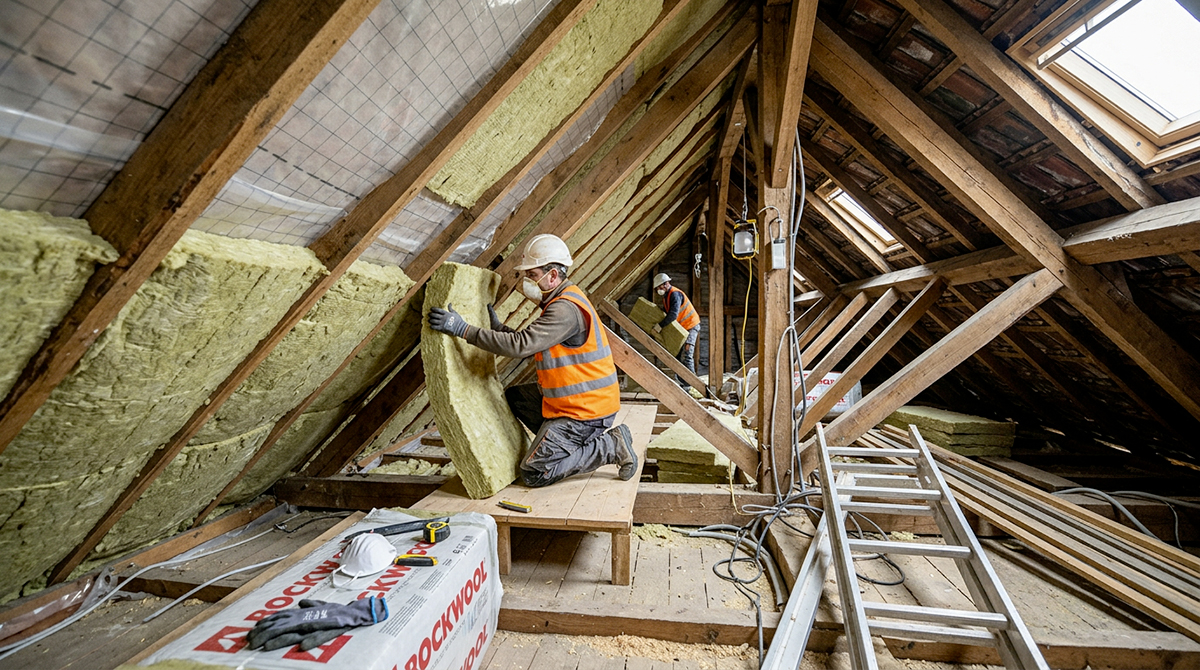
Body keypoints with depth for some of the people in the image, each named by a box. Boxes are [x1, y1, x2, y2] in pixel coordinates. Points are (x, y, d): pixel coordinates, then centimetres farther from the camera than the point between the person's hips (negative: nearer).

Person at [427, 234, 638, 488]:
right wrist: (498, 328, 6)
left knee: (532, 473, -5)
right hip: (574, 400, 10)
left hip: (584, 410, -10)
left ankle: (610, 447, -1)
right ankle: (569, 444, 14)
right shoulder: (561, 301, 11)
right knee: (513, 396, 16)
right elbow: (532, 346, 12)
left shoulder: (566, 309, -22)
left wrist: (463, 329, -27)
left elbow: (521, 345, -30)